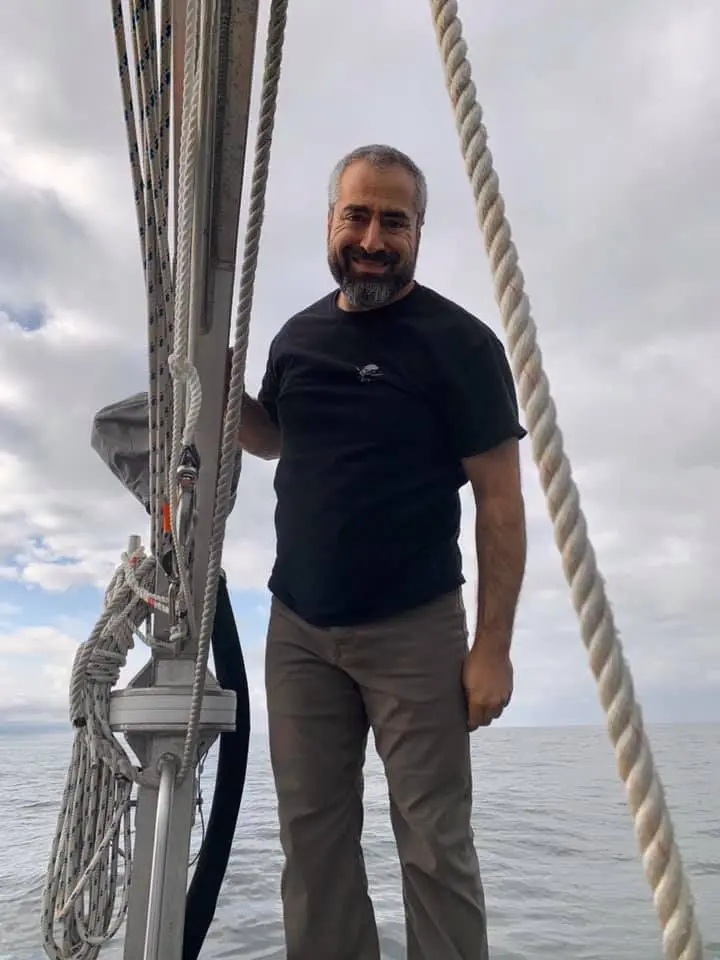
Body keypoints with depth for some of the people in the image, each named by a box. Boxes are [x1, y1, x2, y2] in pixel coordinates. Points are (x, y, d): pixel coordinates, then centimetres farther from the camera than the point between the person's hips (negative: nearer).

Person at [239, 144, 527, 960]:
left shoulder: (458, 342, -6)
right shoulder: (299, 335, 9)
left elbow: (500, 500, -8)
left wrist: (492, 646, -12)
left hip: (415, 631, -4)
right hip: (297, 628, 5)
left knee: (434, 846, 5)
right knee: (313, 833, 12)